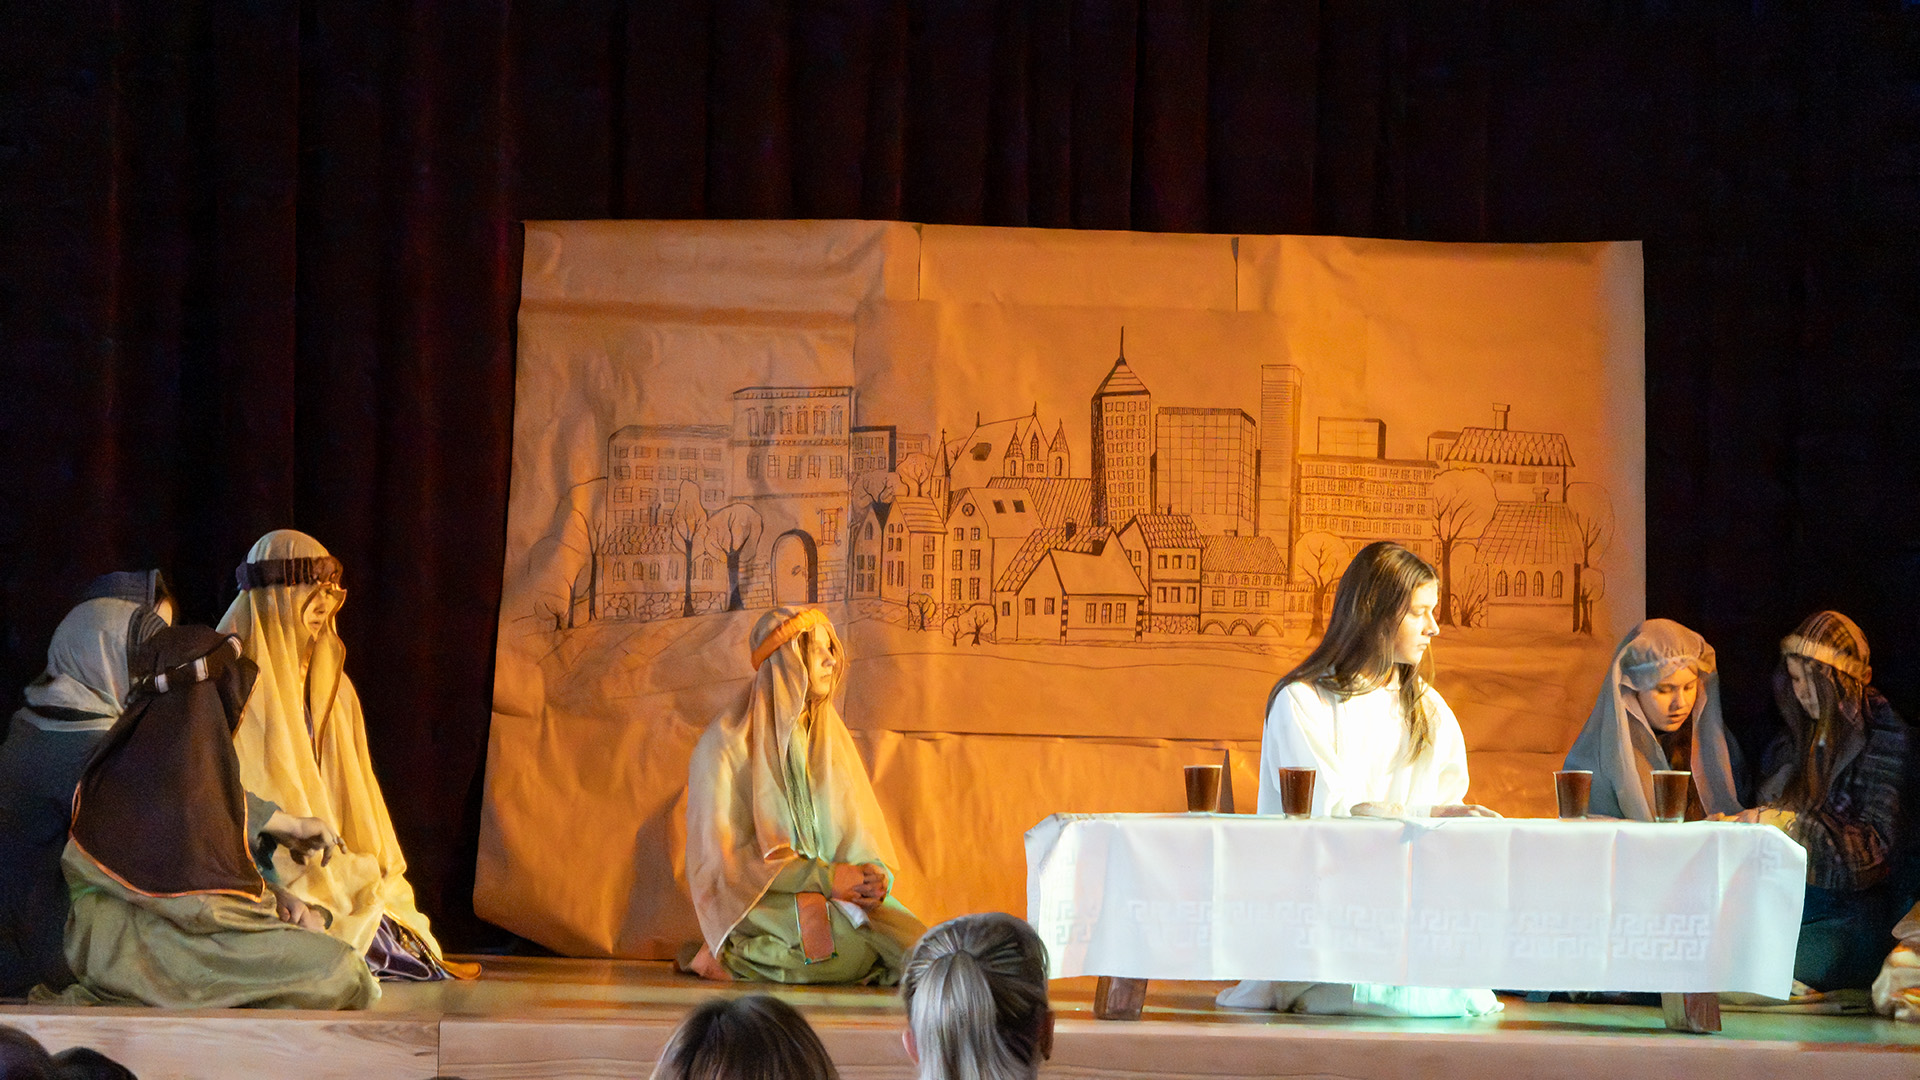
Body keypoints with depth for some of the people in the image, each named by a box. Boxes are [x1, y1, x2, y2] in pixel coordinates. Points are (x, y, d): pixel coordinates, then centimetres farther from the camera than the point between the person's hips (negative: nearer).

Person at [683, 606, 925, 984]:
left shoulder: (829, 736, 13)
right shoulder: (728, 744, -8)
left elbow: (860, 825, 10)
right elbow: (728, 854, -12)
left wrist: (875, 873, -14)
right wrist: (824, 878, -20)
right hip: (760, 897, -7)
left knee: (918, 948, -20)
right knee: (856, 952, -33)